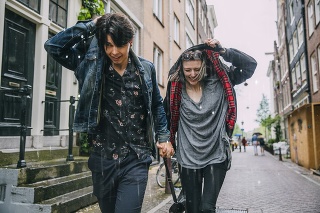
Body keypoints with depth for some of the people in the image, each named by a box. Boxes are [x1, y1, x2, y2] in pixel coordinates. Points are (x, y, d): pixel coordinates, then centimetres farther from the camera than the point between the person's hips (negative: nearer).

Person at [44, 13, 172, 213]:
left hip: (136, 160, -1)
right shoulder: (91, 64, -1)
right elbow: (53, 46, -8)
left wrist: (164, 137, 11)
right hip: (103, 159, 2)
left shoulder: (146, 68, 0)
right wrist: (90, 26, -8)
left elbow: (156, 105, 11)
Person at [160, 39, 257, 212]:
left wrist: (222, 51, -7)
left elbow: (250, 65, 1)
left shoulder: (218, 82, -1)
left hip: (216, 156, -1)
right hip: (188, 159, 1)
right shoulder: (176, 91, -1)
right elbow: (165, 117, 9)